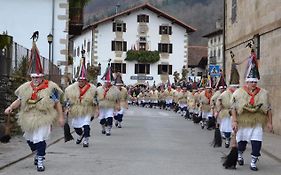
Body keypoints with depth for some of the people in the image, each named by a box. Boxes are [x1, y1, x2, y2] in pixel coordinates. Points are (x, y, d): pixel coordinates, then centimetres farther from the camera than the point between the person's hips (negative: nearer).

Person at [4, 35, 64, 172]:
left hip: (43, 119, -5)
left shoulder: (50, 87, -9)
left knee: (40, 140, -13)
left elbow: (57, 103, -5)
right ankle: (37, 154, 46)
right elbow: (19, 100, 8)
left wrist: (60, 117, -6)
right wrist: (11, 107, -9)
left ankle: (40, 161, -2)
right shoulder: (25, 88, 2)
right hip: (28, 119, 5)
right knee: (29, 139, 20)